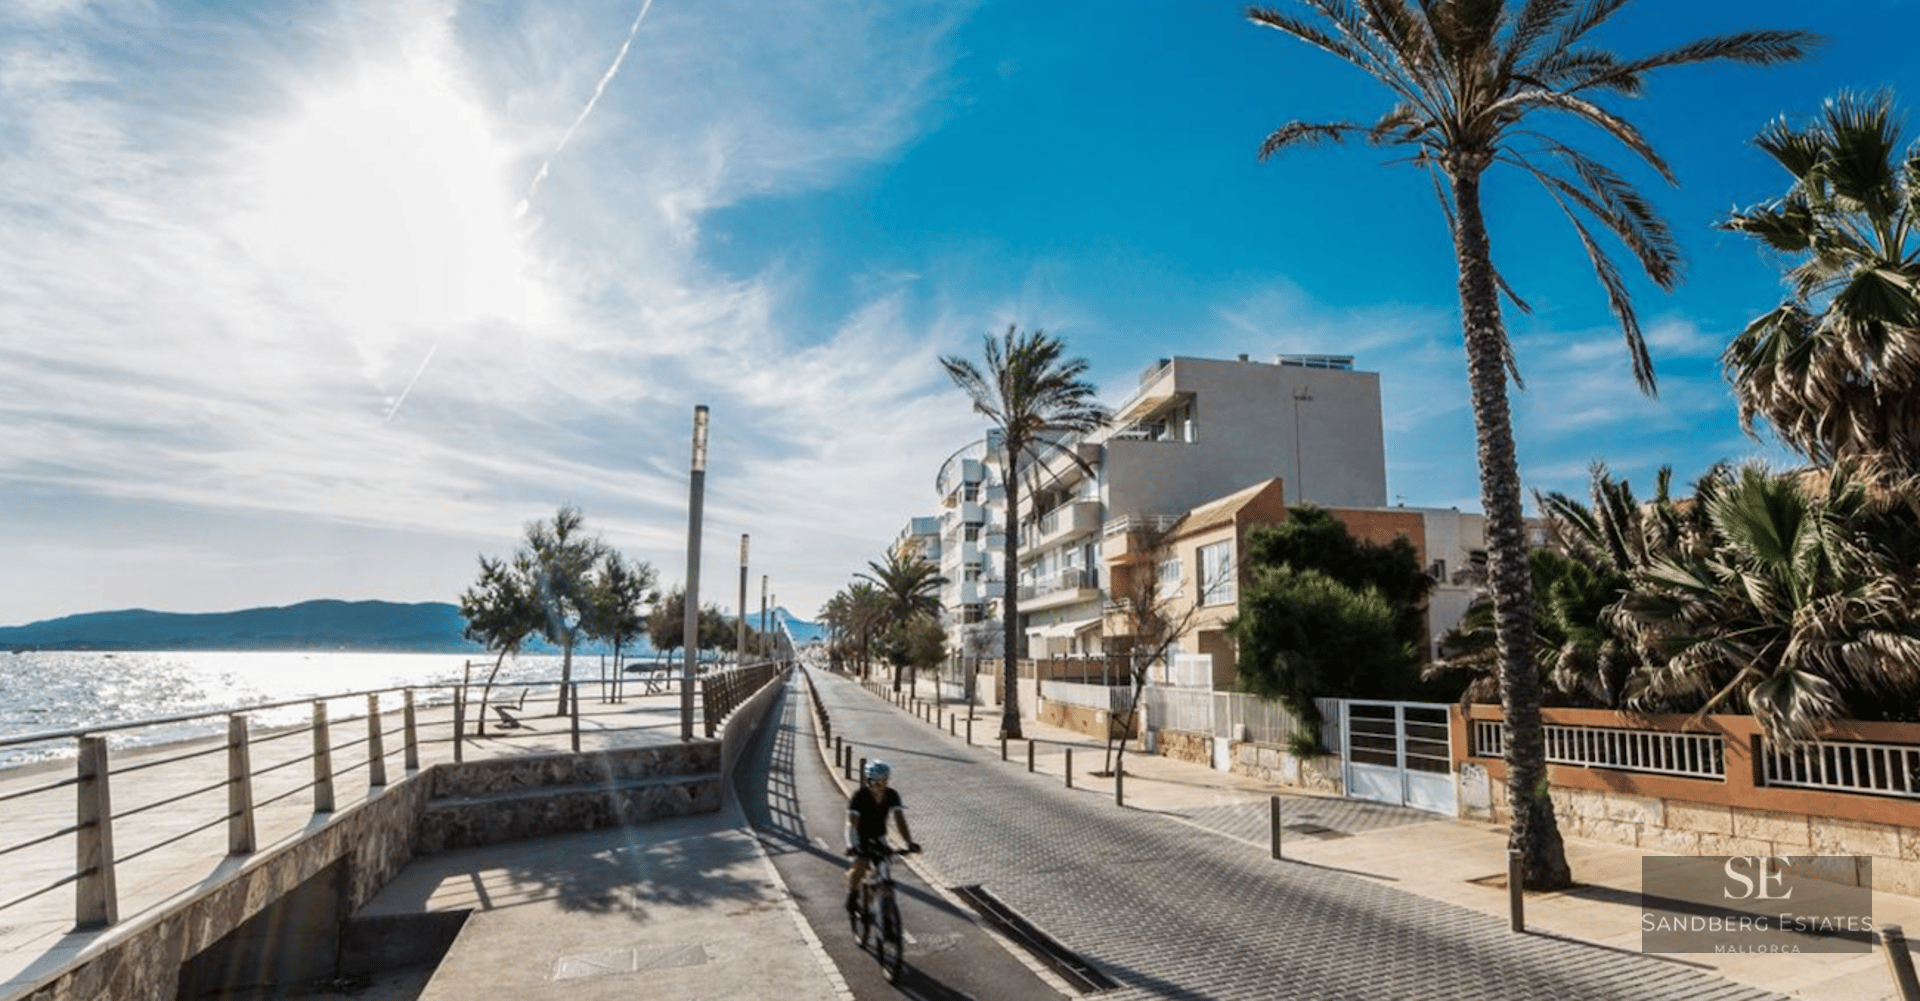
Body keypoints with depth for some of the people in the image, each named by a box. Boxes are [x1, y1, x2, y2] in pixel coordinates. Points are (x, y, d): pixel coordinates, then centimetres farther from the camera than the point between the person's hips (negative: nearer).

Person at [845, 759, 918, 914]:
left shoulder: (892, 795, -17)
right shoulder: (859, 796, -27)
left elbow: (900, 819, -24)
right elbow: (852, 823, -35)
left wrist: (909, 842, -37)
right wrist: (852, 845, -51)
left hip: (878, 837, 4)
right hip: (861, 837, -4)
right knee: (860, 866, -24)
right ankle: (852, 896, 4)